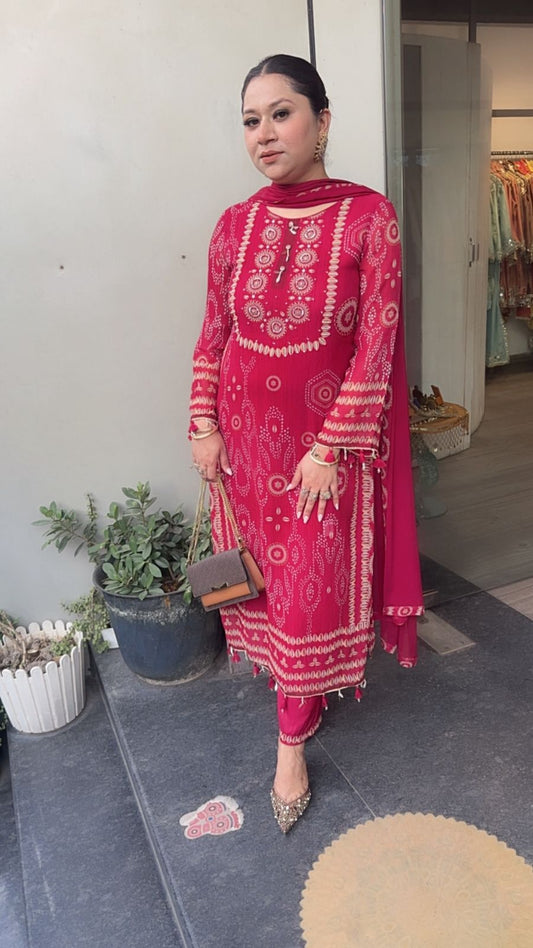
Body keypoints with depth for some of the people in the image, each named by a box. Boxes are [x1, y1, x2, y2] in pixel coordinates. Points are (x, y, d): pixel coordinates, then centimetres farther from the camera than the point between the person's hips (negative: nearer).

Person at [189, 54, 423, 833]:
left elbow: (376, 344, -12)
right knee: (263, 571, 13)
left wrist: (332, 448, -15)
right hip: (248, 431, 4)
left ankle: (292, 741, 23)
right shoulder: (235, 225, 3)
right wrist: (204, 425, 1)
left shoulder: (368, 216, -8)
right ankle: (299, 686, 39)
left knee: (312, 586, 5)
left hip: (328, 435, -3)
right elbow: (214, 335, 8)